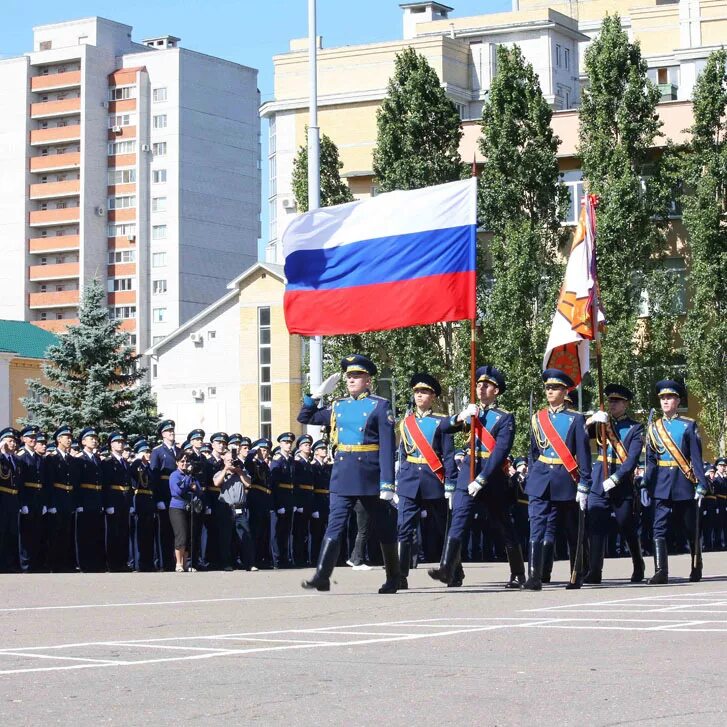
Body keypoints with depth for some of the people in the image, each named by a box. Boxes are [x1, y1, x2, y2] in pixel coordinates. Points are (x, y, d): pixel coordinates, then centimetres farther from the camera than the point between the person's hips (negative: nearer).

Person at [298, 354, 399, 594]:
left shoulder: (380, 406, -3)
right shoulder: (338, 407, 12)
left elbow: (387, 447, -9)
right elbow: (305, 417, 22)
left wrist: (387, 483, -15)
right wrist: (317, 394, 9)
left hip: (370, 475, -4)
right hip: (343, 475, 4)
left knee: (384, 529, 8)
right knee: (335, 525, -8)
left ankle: (393, 578, 20)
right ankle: (322, 576, -15)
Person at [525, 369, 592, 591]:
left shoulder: (575, 419, 0)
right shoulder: (538, 418, 10)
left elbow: (583, 454, -3)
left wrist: (583, 486, -9)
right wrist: (530, 481, 13)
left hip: (566, 481, -2)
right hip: (540, 481, 2)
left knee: (572, 532, 9)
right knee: (537, 529, -11)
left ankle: (577, 578, 21)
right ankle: (534, 578, -17)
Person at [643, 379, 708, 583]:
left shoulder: (688, 425, 2)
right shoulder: (654, 427, 10)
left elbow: (696, 458, -2)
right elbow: (650, 461, 10)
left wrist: (701, 485, -9)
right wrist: (646, 486, 4)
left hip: (684, 484, -2)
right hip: (662, 485, 2)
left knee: (692, 529, 8)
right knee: (659, 529, -10)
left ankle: (697, 569, 22)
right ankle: (660, 572, -15)